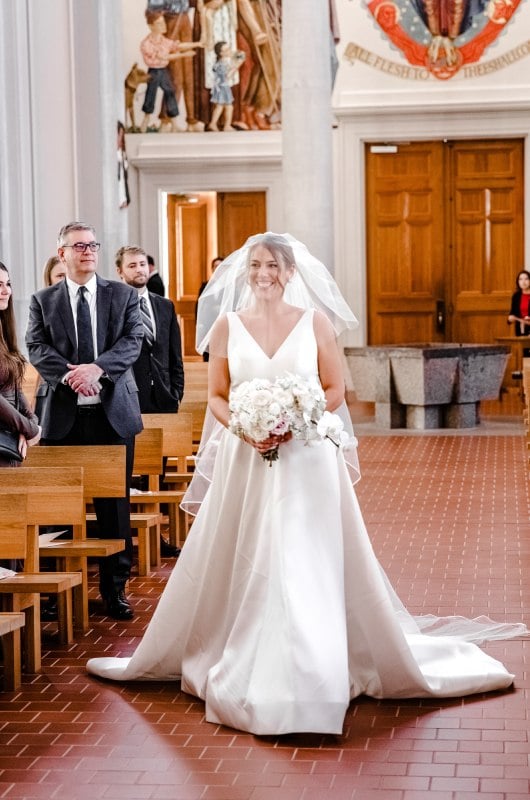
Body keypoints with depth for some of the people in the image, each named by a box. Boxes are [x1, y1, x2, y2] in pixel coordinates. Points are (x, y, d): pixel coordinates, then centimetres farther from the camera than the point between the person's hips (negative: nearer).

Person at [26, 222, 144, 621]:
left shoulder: (124, 295, 8)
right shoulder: (43, 300, 8)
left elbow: (133, 340, -4)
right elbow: (37, 348, -2)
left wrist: (97, 367, -21)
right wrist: (69, 374, -20)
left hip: (113, 412, 0)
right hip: (63, 416, 0)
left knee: (115, 505, 5)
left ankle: (115, 588, 14)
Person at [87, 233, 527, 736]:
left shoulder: (315, 322, 2)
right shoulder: (227, 325, 5)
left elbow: (334, 390, 3)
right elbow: (216, 398, 6)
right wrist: (247, 429, -12)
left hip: (307, 460, -1)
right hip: (244, 463, 1)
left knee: (310, 570, -3)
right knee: (243, 570, 6)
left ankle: (313, 676, 6)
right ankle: (240, 672, 21)